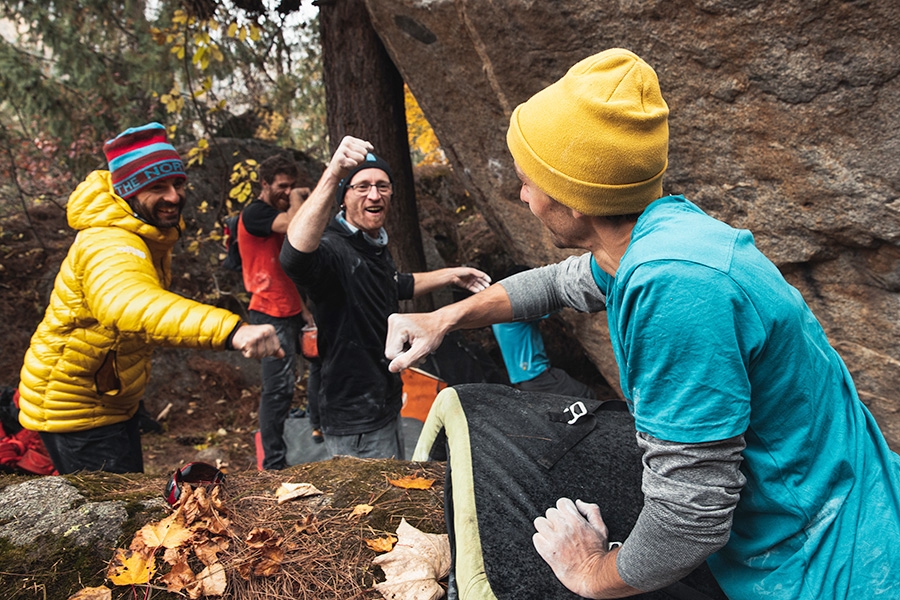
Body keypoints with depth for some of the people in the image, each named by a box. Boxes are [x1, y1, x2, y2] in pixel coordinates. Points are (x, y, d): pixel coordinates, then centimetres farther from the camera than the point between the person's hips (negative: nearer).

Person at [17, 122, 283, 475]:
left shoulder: (152, 235, -2)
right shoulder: (110, 246, -34)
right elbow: (128, 304, -58)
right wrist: (230, 330, -73)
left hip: (115, 402, 9)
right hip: (74, 410, -9)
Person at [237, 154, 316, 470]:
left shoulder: (279, 214, 19)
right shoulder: (255, 212, -10)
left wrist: (303, 308, 16)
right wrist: (296, 200, -10)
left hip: (290, 313, 9)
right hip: (271, 315, -9)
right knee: (279, 387, -9)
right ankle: (274, 462, -2)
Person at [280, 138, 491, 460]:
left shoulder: (376, 246, 7)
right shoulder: (333, 248, -25)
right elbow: (295, 257, -51)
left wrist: (450, 274, 27)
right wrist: (332, 175, -59)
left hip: (385, 405, 10)